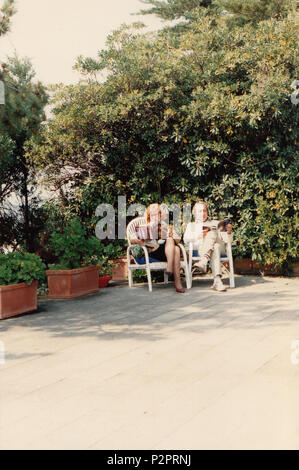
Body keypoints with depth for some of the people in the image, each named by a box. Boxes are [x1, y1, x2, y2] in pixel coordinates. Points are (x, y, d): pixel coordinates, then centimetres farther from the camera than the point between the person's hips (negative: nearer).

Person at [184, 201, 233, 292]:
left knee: (212, 233, -34)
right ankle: (217, 280, -56)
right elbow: (186, 239, 9)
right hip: (200, 249, -1)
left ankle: (203, 261, -54)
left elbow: (229, 240, 21)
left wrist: (229, 232, -1)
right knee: (214, 251, -38)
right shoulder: (192, 225, 30)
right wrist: (199, 236, -7)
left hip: (219, 247, 1)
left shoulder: (216, 223, 32)